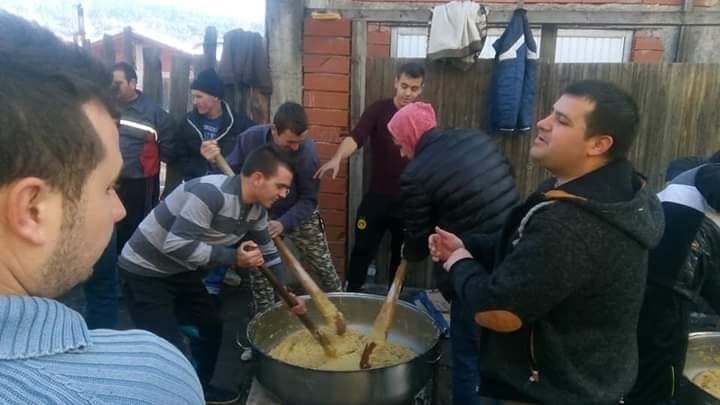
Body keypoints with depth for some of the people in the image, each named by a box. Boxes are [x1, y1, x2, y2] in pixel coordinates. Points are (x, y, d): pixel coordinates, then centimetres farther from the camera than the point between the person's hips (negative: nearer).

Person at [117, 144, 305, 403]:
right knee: (170, 349, -10)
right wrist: (233, 257, -33)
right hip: (144, 272, -9)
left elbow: (267, 252, 9)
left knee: (211, 325, 17)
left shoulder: (257, 209, -4)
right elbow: (176, 244, -35)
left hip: (181, 270, 9)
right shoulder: (212, 192, -32)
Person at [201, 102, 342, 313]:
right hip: (262, 214, 2)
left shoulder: (307, 149, -30)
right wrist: (215, 162, -33)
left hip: (300, 214, -1)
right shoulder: (249, 139, -24)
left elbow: (309, 199, -24)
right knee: (258, 268, 6)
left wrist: (284, 223, -38)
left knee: (324, 267, 10)